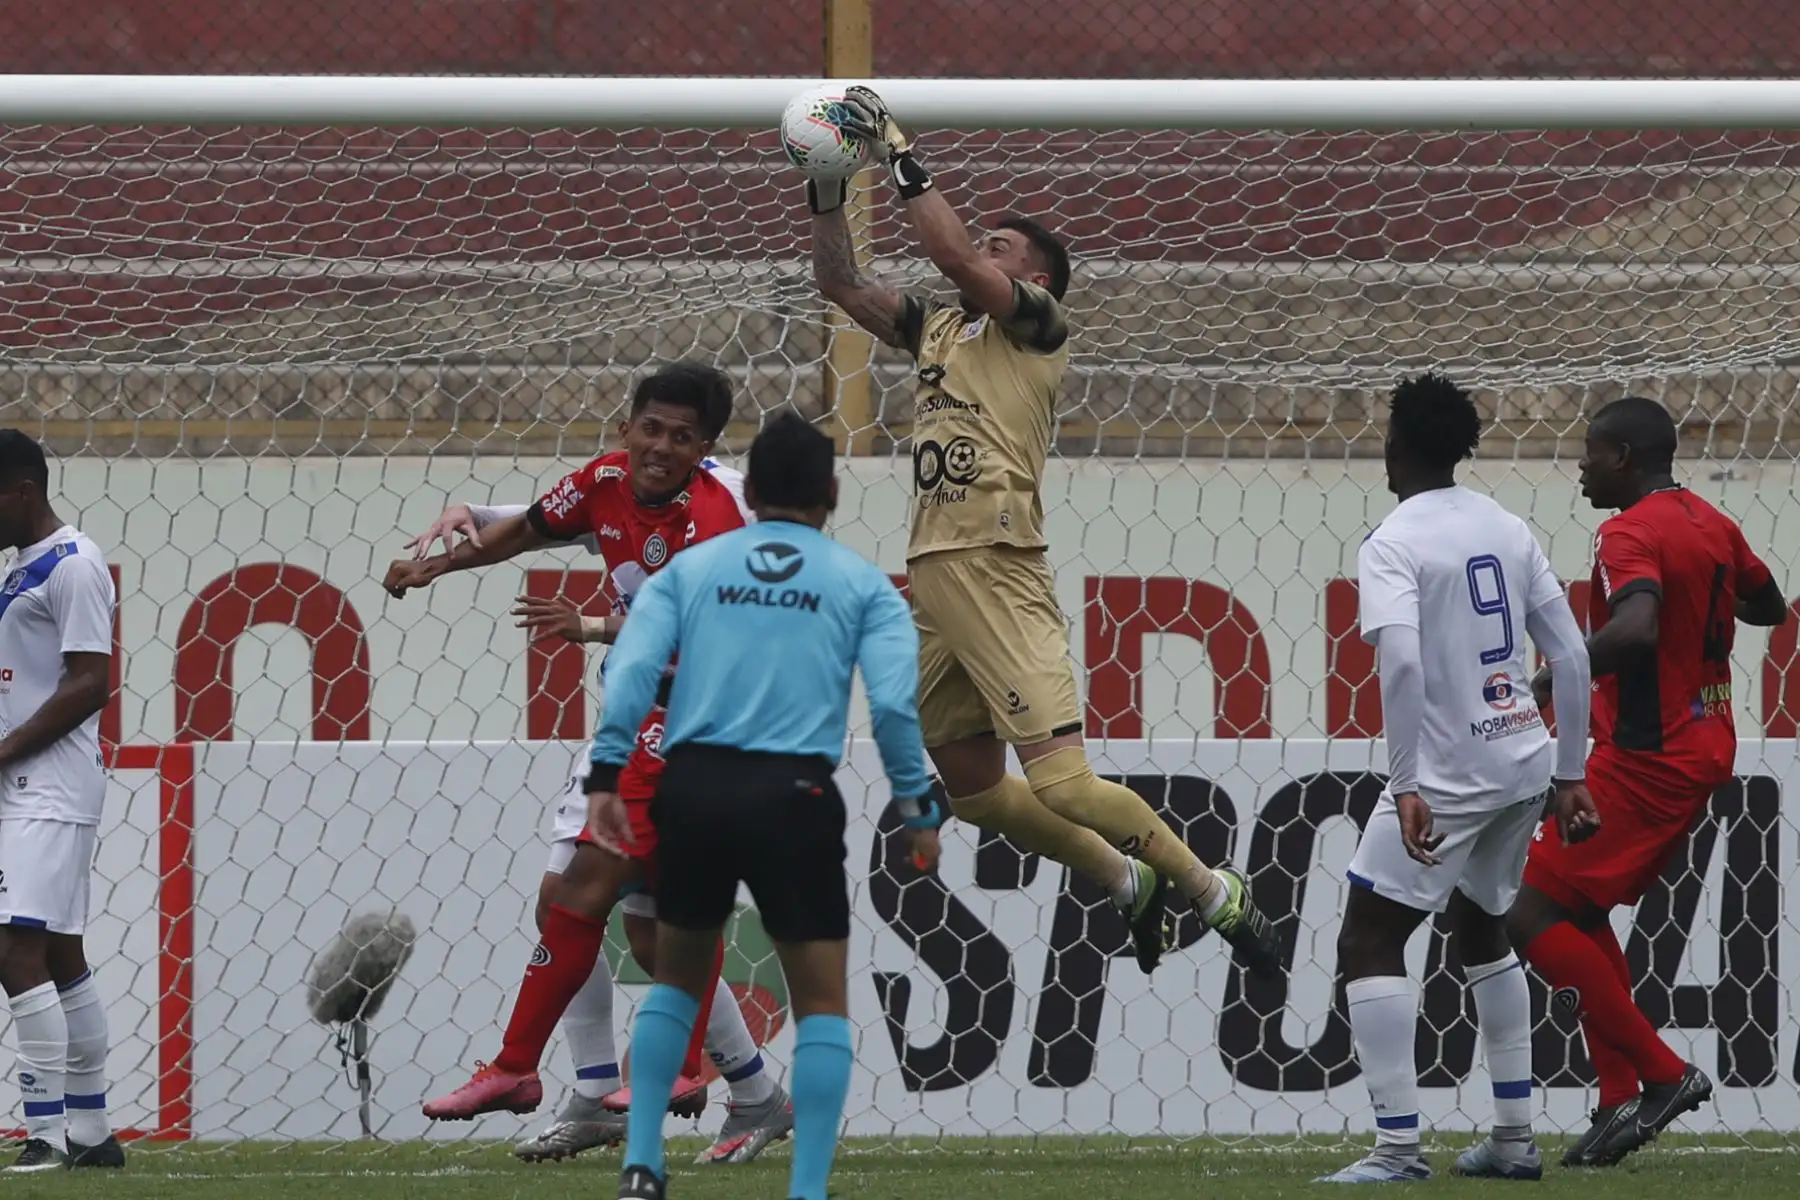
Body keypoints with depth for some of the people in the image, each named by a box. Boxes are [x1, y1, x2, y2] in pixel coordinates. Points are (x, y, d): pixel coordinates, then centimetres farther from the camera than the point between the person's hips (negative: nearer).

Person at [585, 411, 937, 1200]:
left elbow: (632, 667, -1)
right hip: (793, 794, -2)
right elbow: (893, 700, -4)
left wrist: (606, 776, -5)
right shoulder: (861, 584, 9)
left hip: (694, 787, 2)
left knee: (676, 979, 22)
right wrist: (918, 810, 2)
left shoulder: (691, 569, 13)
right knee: (822, 1003, 8)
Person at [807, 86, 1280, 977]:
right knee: (971, 787, 11)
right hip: (932, 573, 8)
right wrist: (827, 188, 12)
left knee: (1059, 781, -16)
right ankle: (1129, 884, 28)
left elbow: (952, 255, -13)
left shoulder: (1037, 325, 1)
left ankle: (1213, 892, -2)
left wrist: (901, 157, -9)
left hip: (997, 569, -8)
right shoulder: (939, 329, 22)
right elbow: (841, 284, 24)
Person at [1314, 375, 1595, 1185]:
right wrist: (1570, 774, 15)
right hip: (1524, 763, 7)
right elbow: (1570, 656, 10)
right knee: (1481, 930, 26)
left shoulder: (1392, 546, -11)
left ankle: (1397, 1147, -11)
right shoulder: (1507, 531, 9)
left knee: (1368, 942, -1)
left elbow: (1402, 662, -26)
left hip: (1448, 774, -7)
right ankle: (1514, 1140, 26)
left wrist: (1405, 786, -25)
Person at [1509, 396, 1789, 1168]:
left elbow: (1635, 629, -36)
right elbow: (1769, 607, 27)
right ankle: (1622, 1099, 13)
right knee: (1582, 911, 18)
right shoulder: (1712, 526, 11)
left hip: (1646, 758, -10)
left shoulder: (1631, 535, -17)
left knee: (1532, 913, -8)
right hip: (1703, 750, 10)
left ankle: (1661, 1073, -8)